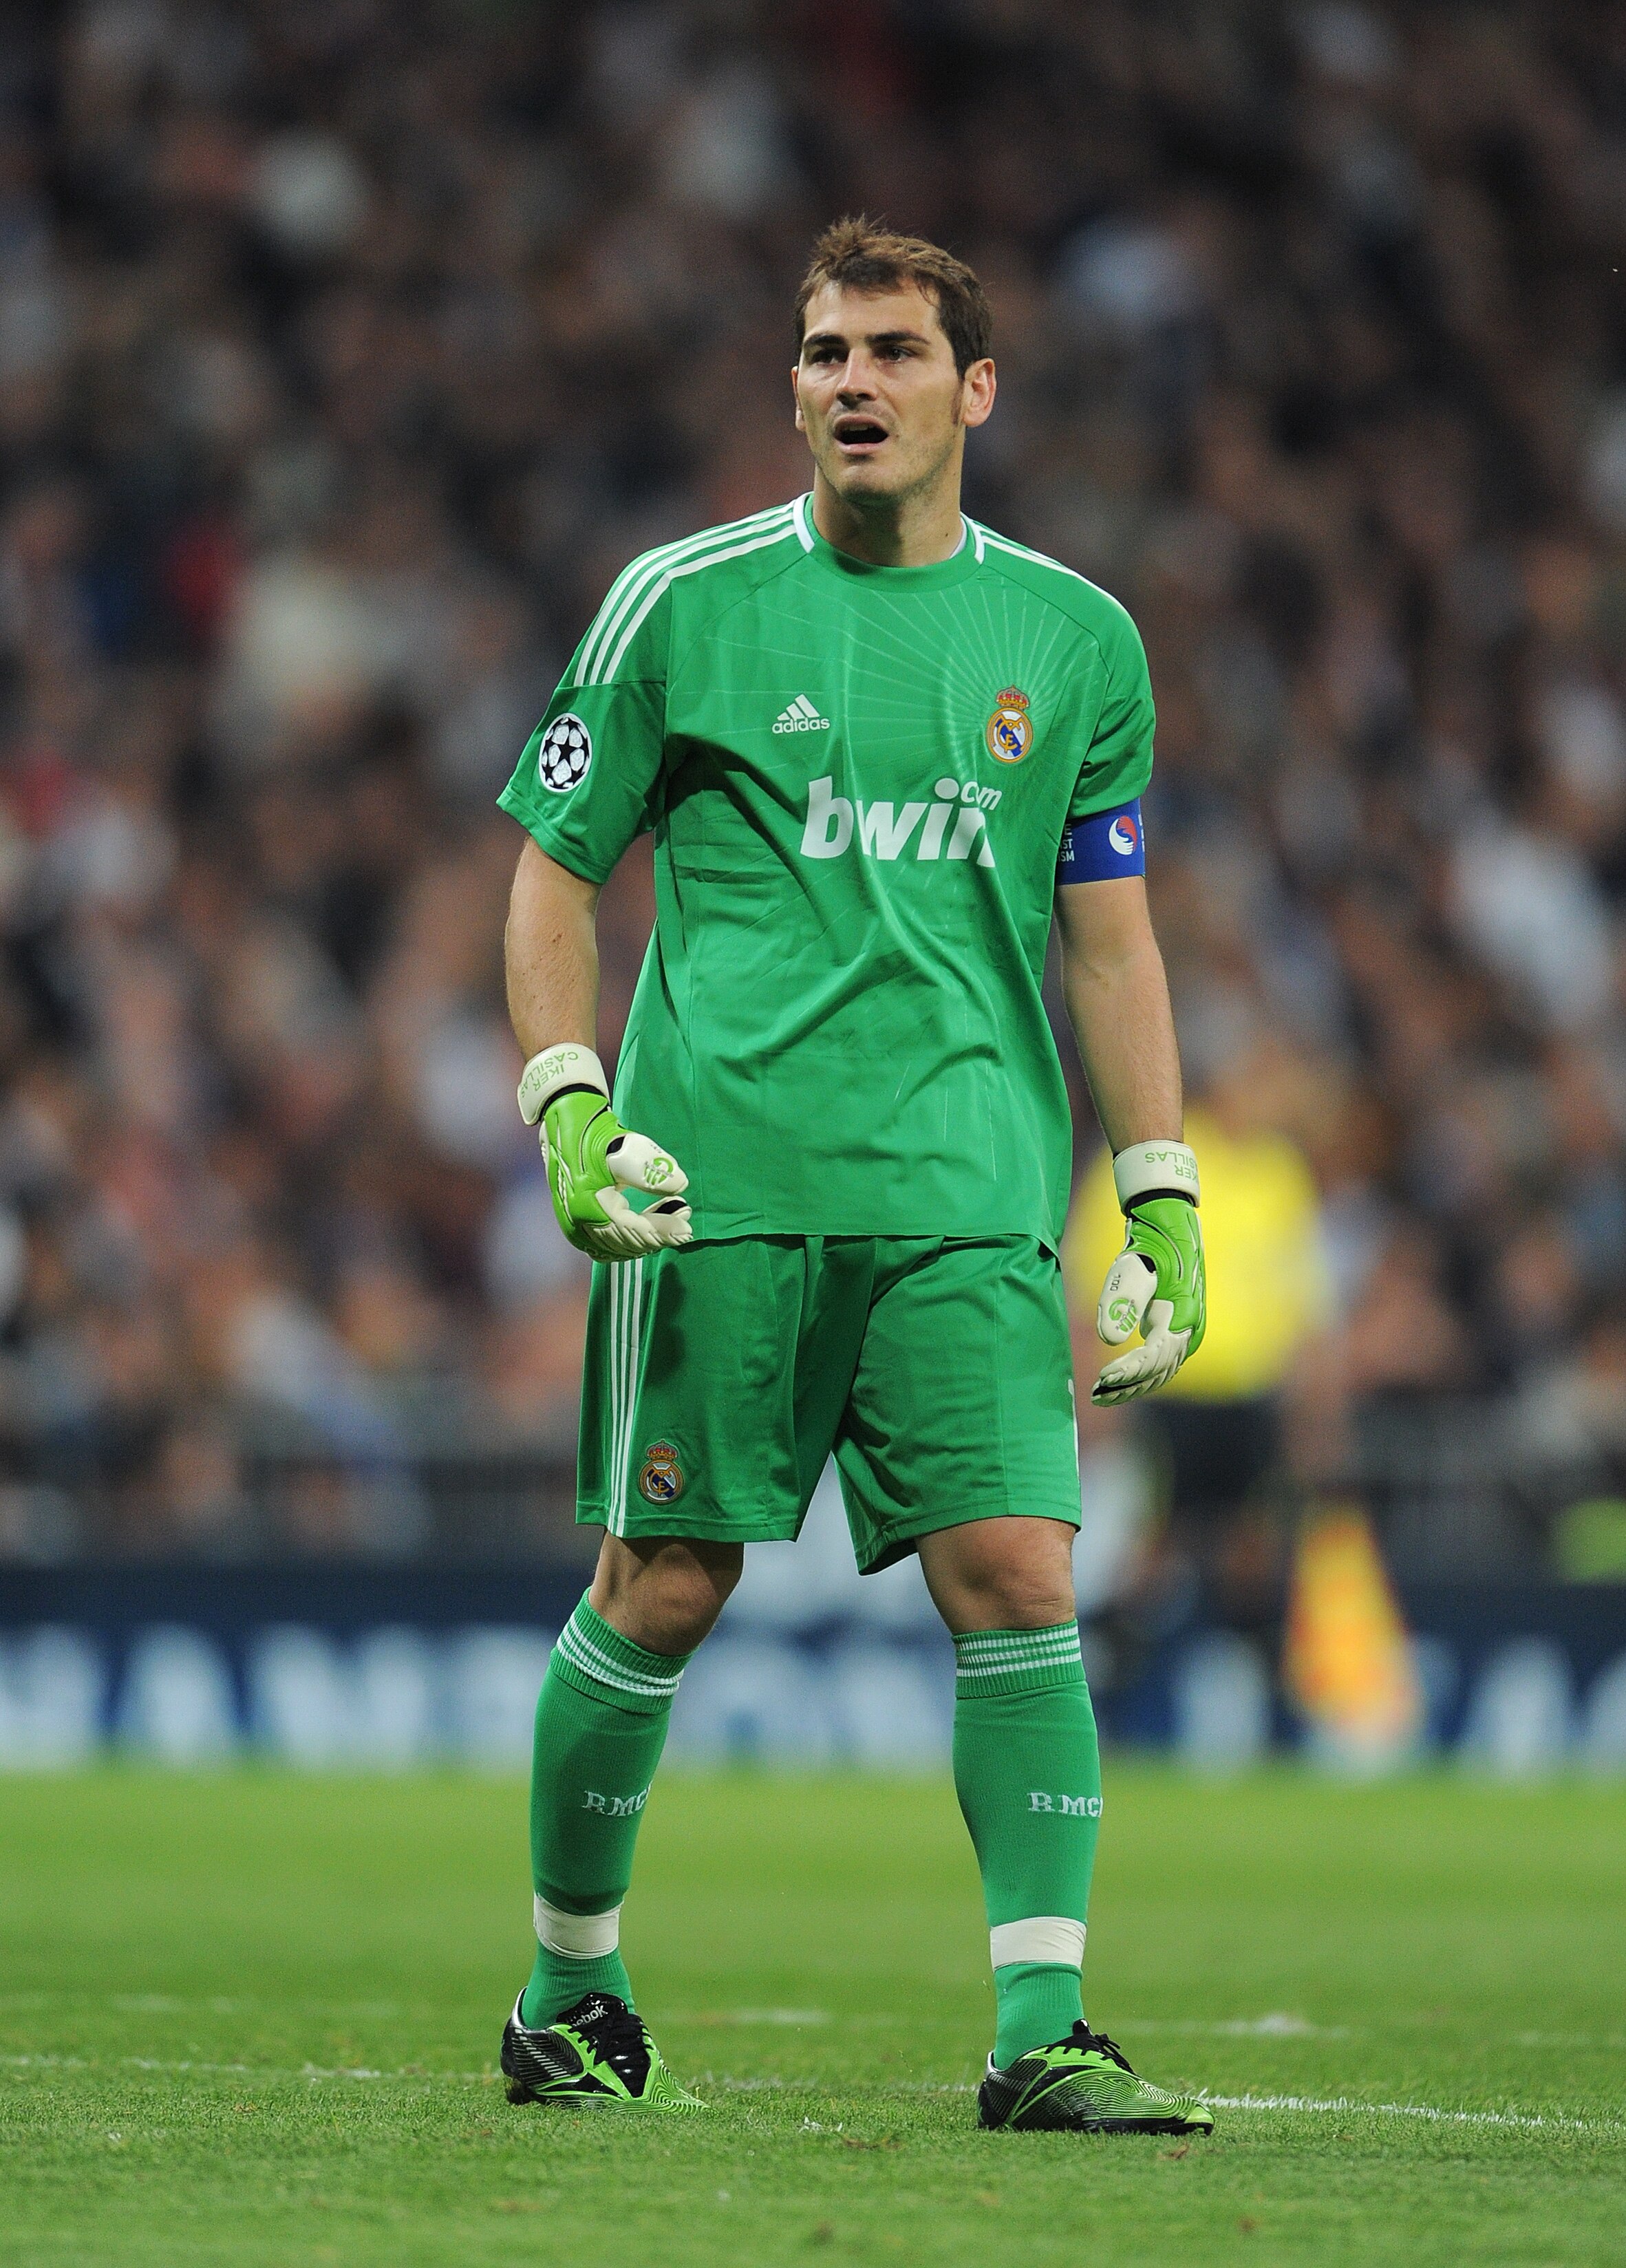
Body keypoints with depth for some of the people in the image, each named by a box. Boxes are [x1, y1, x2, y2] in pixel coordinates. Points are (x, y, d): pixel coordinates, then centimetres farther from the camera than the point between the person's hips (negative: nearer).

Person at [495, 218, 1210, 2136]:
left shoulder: (1073, 641, 10)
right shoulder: (683, 606, 3)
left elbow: (1109, 940, 15)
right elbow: (553, 876, 8)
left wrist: (1162, 1204, 9)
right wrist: (569, 1113, -6)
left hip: (969, 1201, 1)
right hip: (717, 1179, -1)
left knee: (1019, 1581, -11)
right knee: (661, 1595, 2)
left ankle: (1043, 2032, -11)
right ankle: (570, 1992, 21)